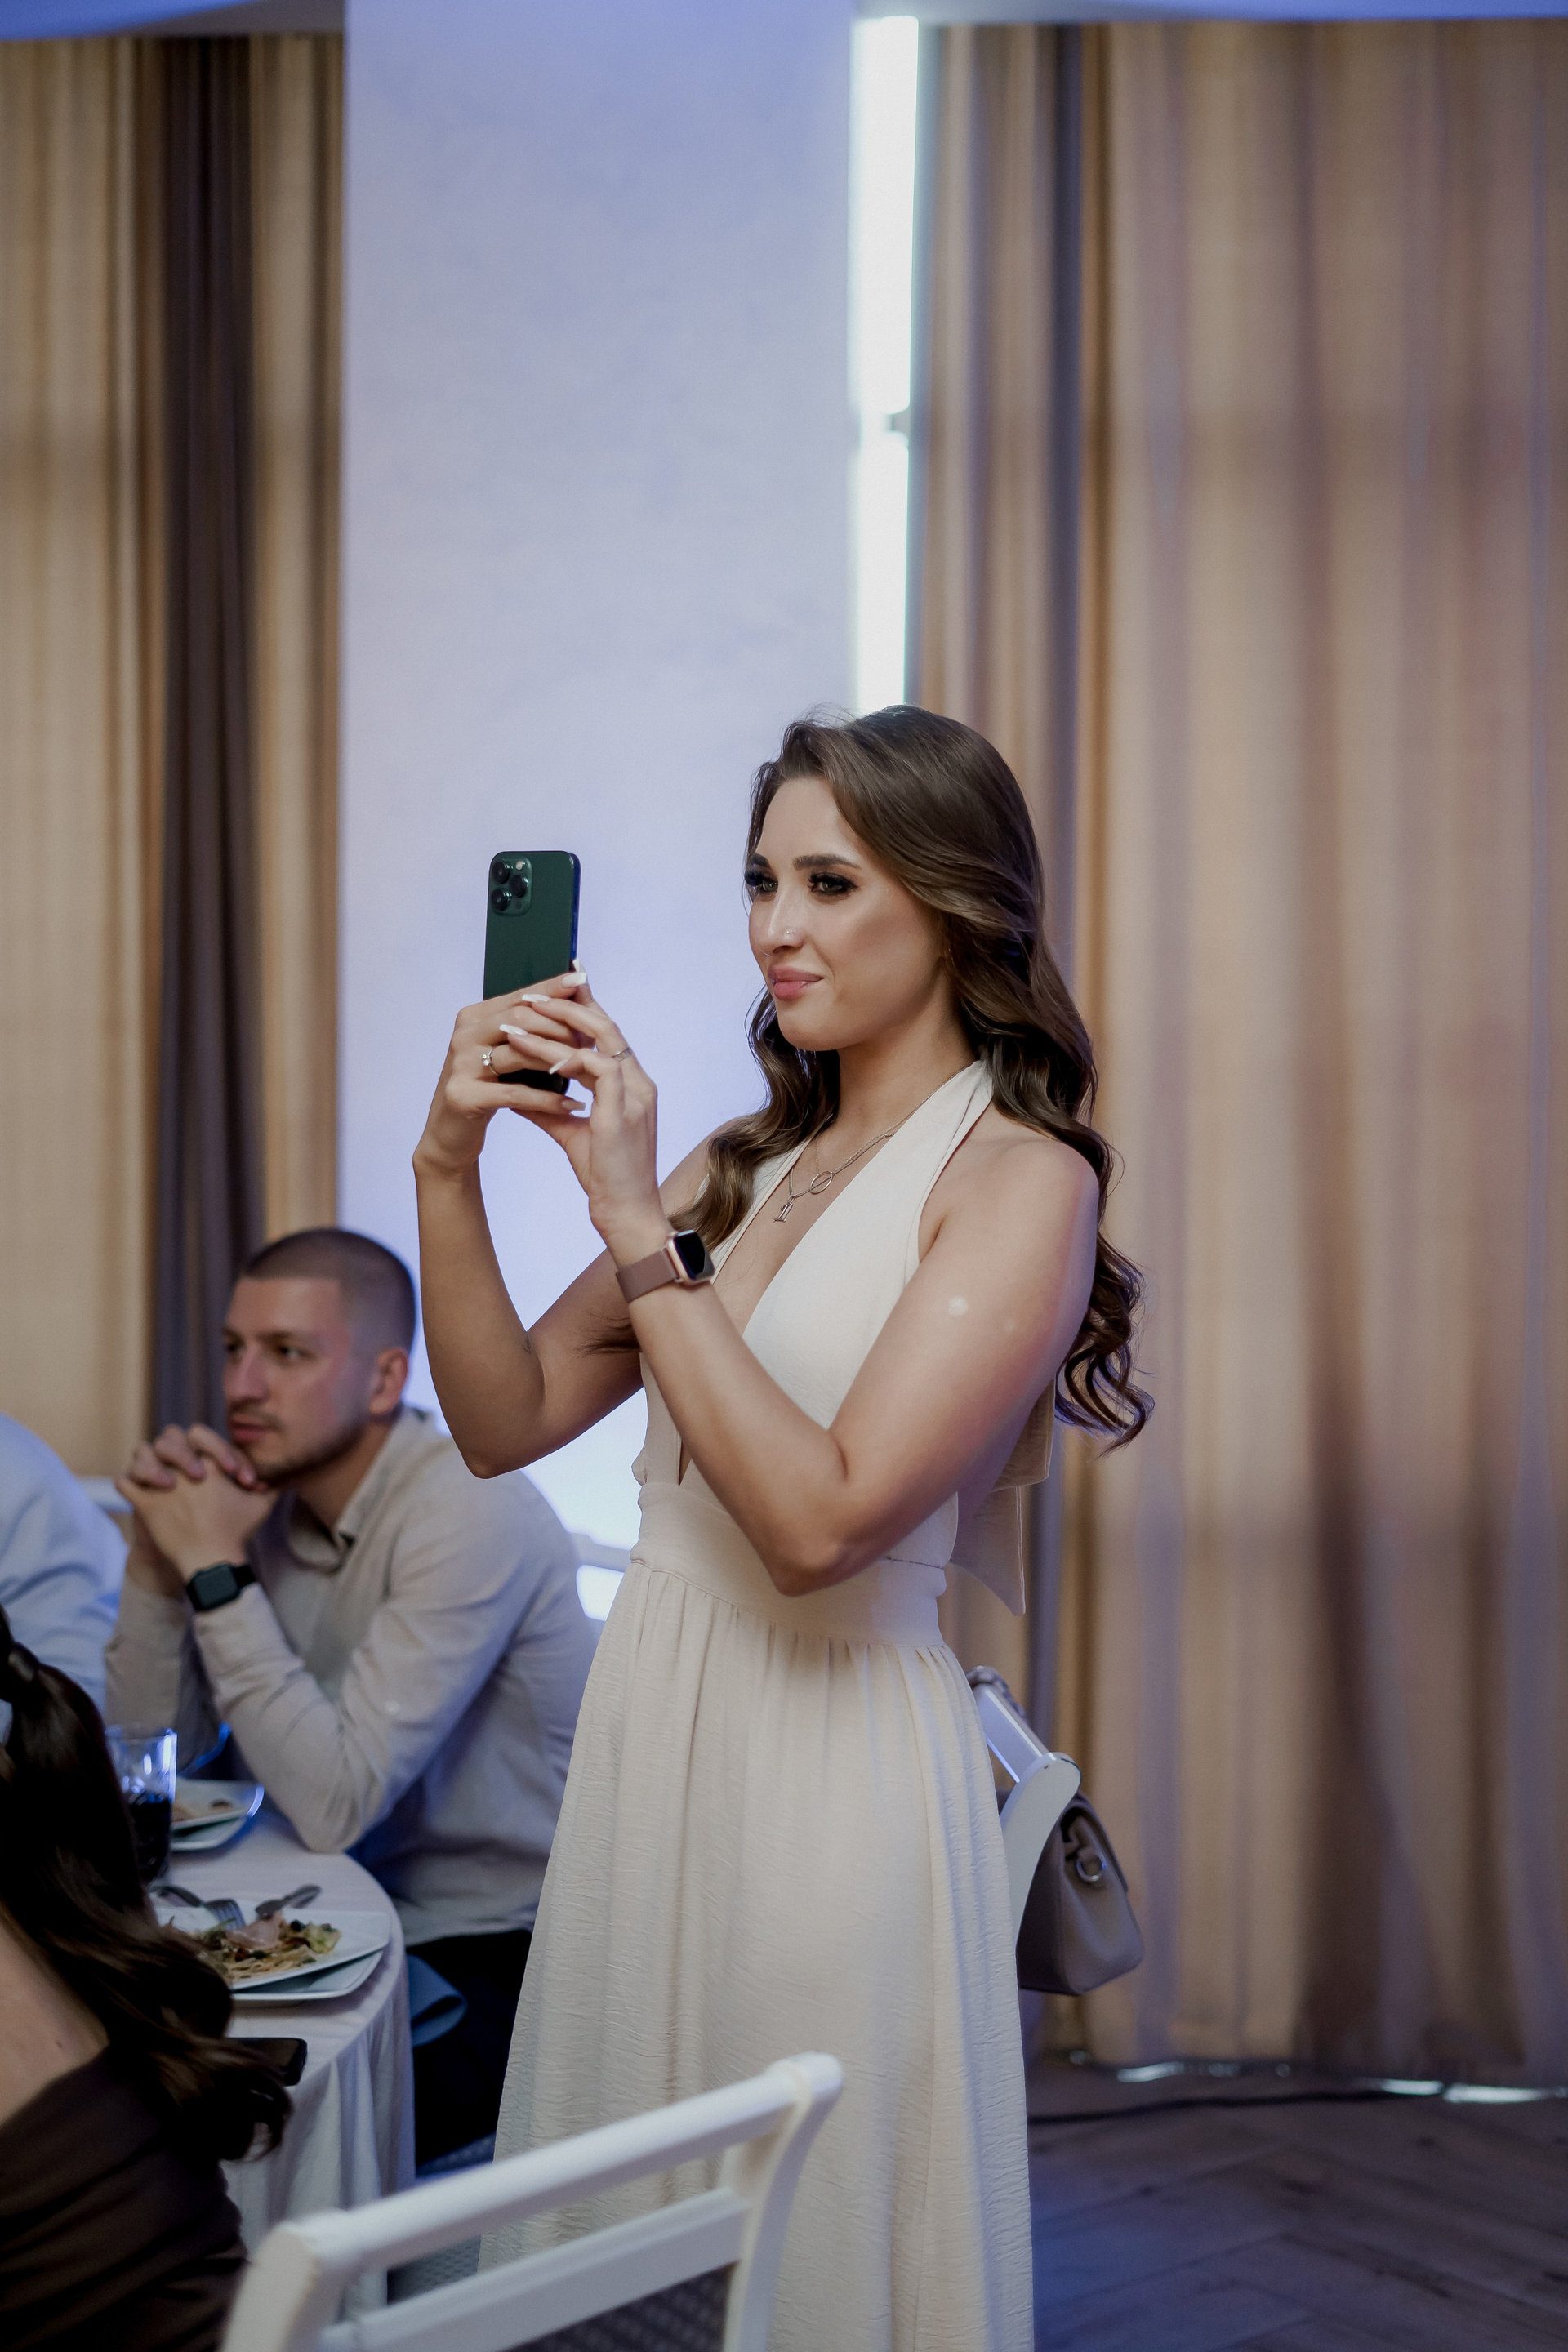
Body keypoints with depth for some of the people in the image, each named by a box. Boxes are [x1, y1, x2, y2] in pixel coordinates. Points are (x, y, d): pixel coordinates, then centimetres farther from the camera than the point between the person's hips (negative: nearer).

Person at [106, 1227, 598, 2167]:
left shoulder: (470, 1514, -22)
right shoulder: (267, 1491, 1)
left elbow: (334, 1804, -27)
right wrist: (160, 1556, -11)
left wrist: (216, 1569, -25)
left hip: (504, 1957, -7)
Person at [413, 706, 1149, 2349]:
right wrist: (449, 1167, -7)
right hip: (647, 1726, 7)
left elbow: (823, 1518, -22)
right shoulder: (746, 1161, 8)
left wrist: (635, 1220, -20)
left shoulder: (1019, 1176, -11)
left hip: (834, 1758, -6)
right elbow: (506, 1421, 6)